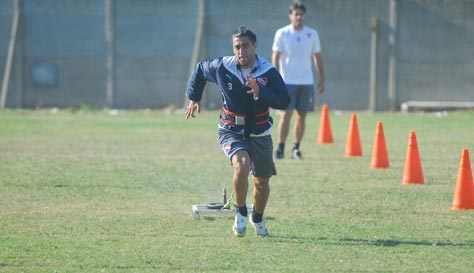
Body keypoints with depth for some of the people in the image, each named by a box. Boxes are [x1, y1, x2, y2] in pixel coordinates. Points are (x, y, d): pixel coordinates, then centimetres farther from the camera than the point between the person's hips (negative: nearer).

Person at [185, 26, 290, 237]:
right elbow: (200, 70, 10)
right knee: (242, 165, -30)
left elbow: (284, 101, -19)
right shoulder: (222, 67, -11)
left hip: (259, 133, 2)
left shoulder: (268, 71, -13)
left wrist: (260, 92, -34)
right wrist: (193, 98, 17)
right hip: (231, 131, -2)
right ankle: (241, 213, -7)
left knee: (262, 182, 12)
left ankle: (257, 219, 42)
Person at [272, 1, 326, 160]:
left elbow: (317, 57, 13)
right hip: (287, 81, -3)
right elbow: (275, 57, -2)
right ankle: (280, 148, -2)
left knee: (302, 115, 4)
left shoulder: (312, 34, 7)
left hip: (307, 81, 3)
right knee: (286, 115, -7)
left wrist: (322, 79, 7)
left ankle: (296, 148, 12)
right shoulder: (282, 34, -1)